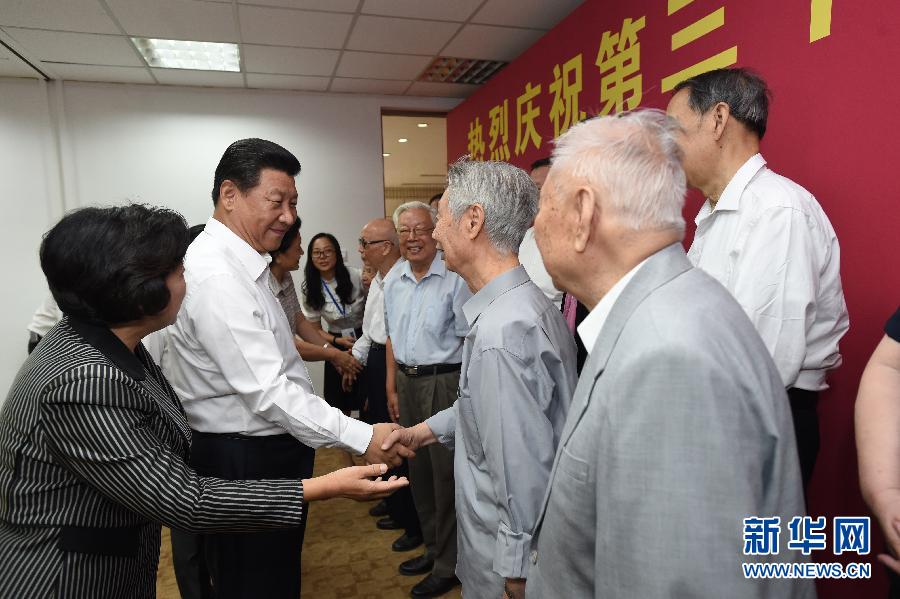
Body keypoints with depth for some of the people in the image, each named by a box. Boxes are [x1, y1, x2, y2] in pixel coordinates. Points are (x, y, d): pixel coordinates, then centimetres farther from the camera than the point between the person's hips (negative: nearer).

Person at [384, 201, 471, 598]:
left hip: (445, 381, -6)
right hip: (407, 381, 7)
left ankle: (448, 564, 19)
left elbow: (469, 339, -11)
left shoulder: (455, 277, -11)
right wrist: (391, 389, 14)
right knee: (417, 468, 15)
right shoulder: (393, 280, 9)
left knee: (446, 472, 1)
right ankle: (432, 546, 34)